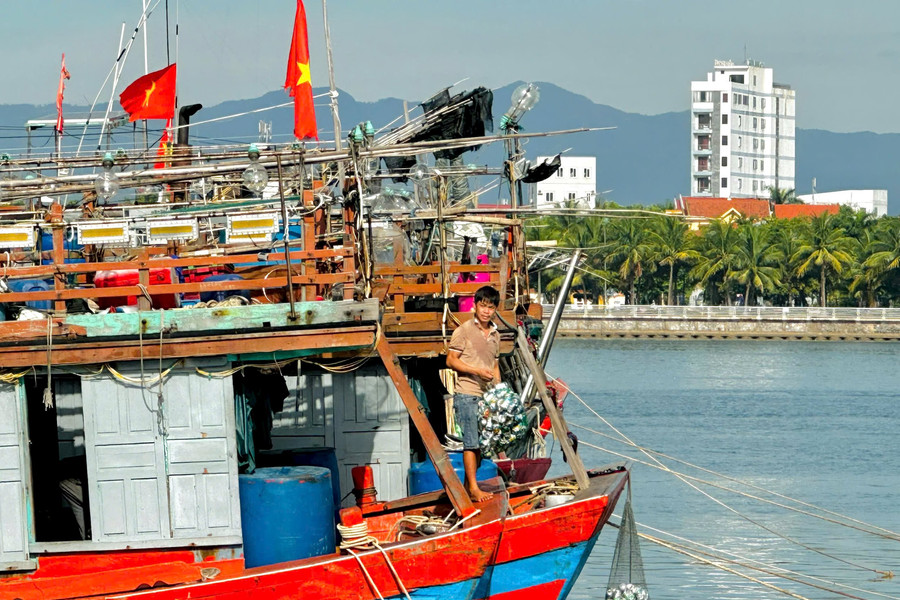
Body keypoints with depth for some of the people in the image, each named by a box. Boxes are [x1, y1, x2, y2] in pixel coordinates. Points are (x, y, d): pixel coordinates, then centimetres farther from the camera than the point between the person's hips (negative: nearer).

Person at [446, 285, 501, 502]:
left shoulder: (495, 334, 16)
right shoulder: (464, 330, -3)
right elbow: (451, 361, -6)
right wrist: (477, 371, -16)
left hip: (487, 395, 6)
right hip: (467, 394, -6)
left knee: (481, 443, 7)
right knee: (471, 442, -9)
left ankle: (468, 485, 16)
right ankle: (473, 488, -8)